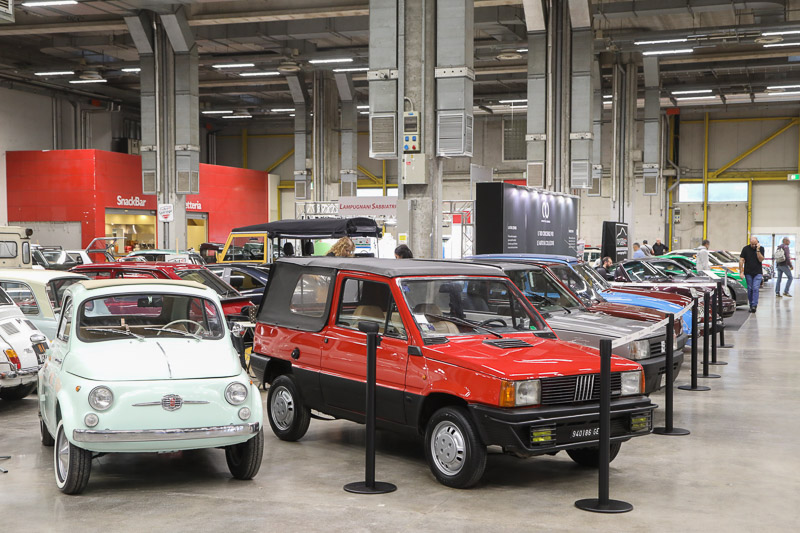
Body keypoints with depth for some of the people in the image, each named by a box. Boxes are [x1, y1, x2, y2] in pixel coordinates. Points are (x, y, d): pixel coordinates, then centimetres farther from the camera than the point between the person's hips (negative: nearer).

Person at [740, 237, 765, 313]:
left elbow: (761, 259, -9)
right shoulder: (745, 249, 1)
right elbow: (741, 260, 1)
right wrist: (741, 272, -5)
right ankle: (751, 305, 13)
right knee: (750, 289, 4)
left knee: (755, 288, -12)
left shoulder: (761, 248, 1)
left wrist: (758, 250, -17)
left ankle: (754, 305, -15)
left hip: (757, 273, -1)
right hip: (748, 273, 1)